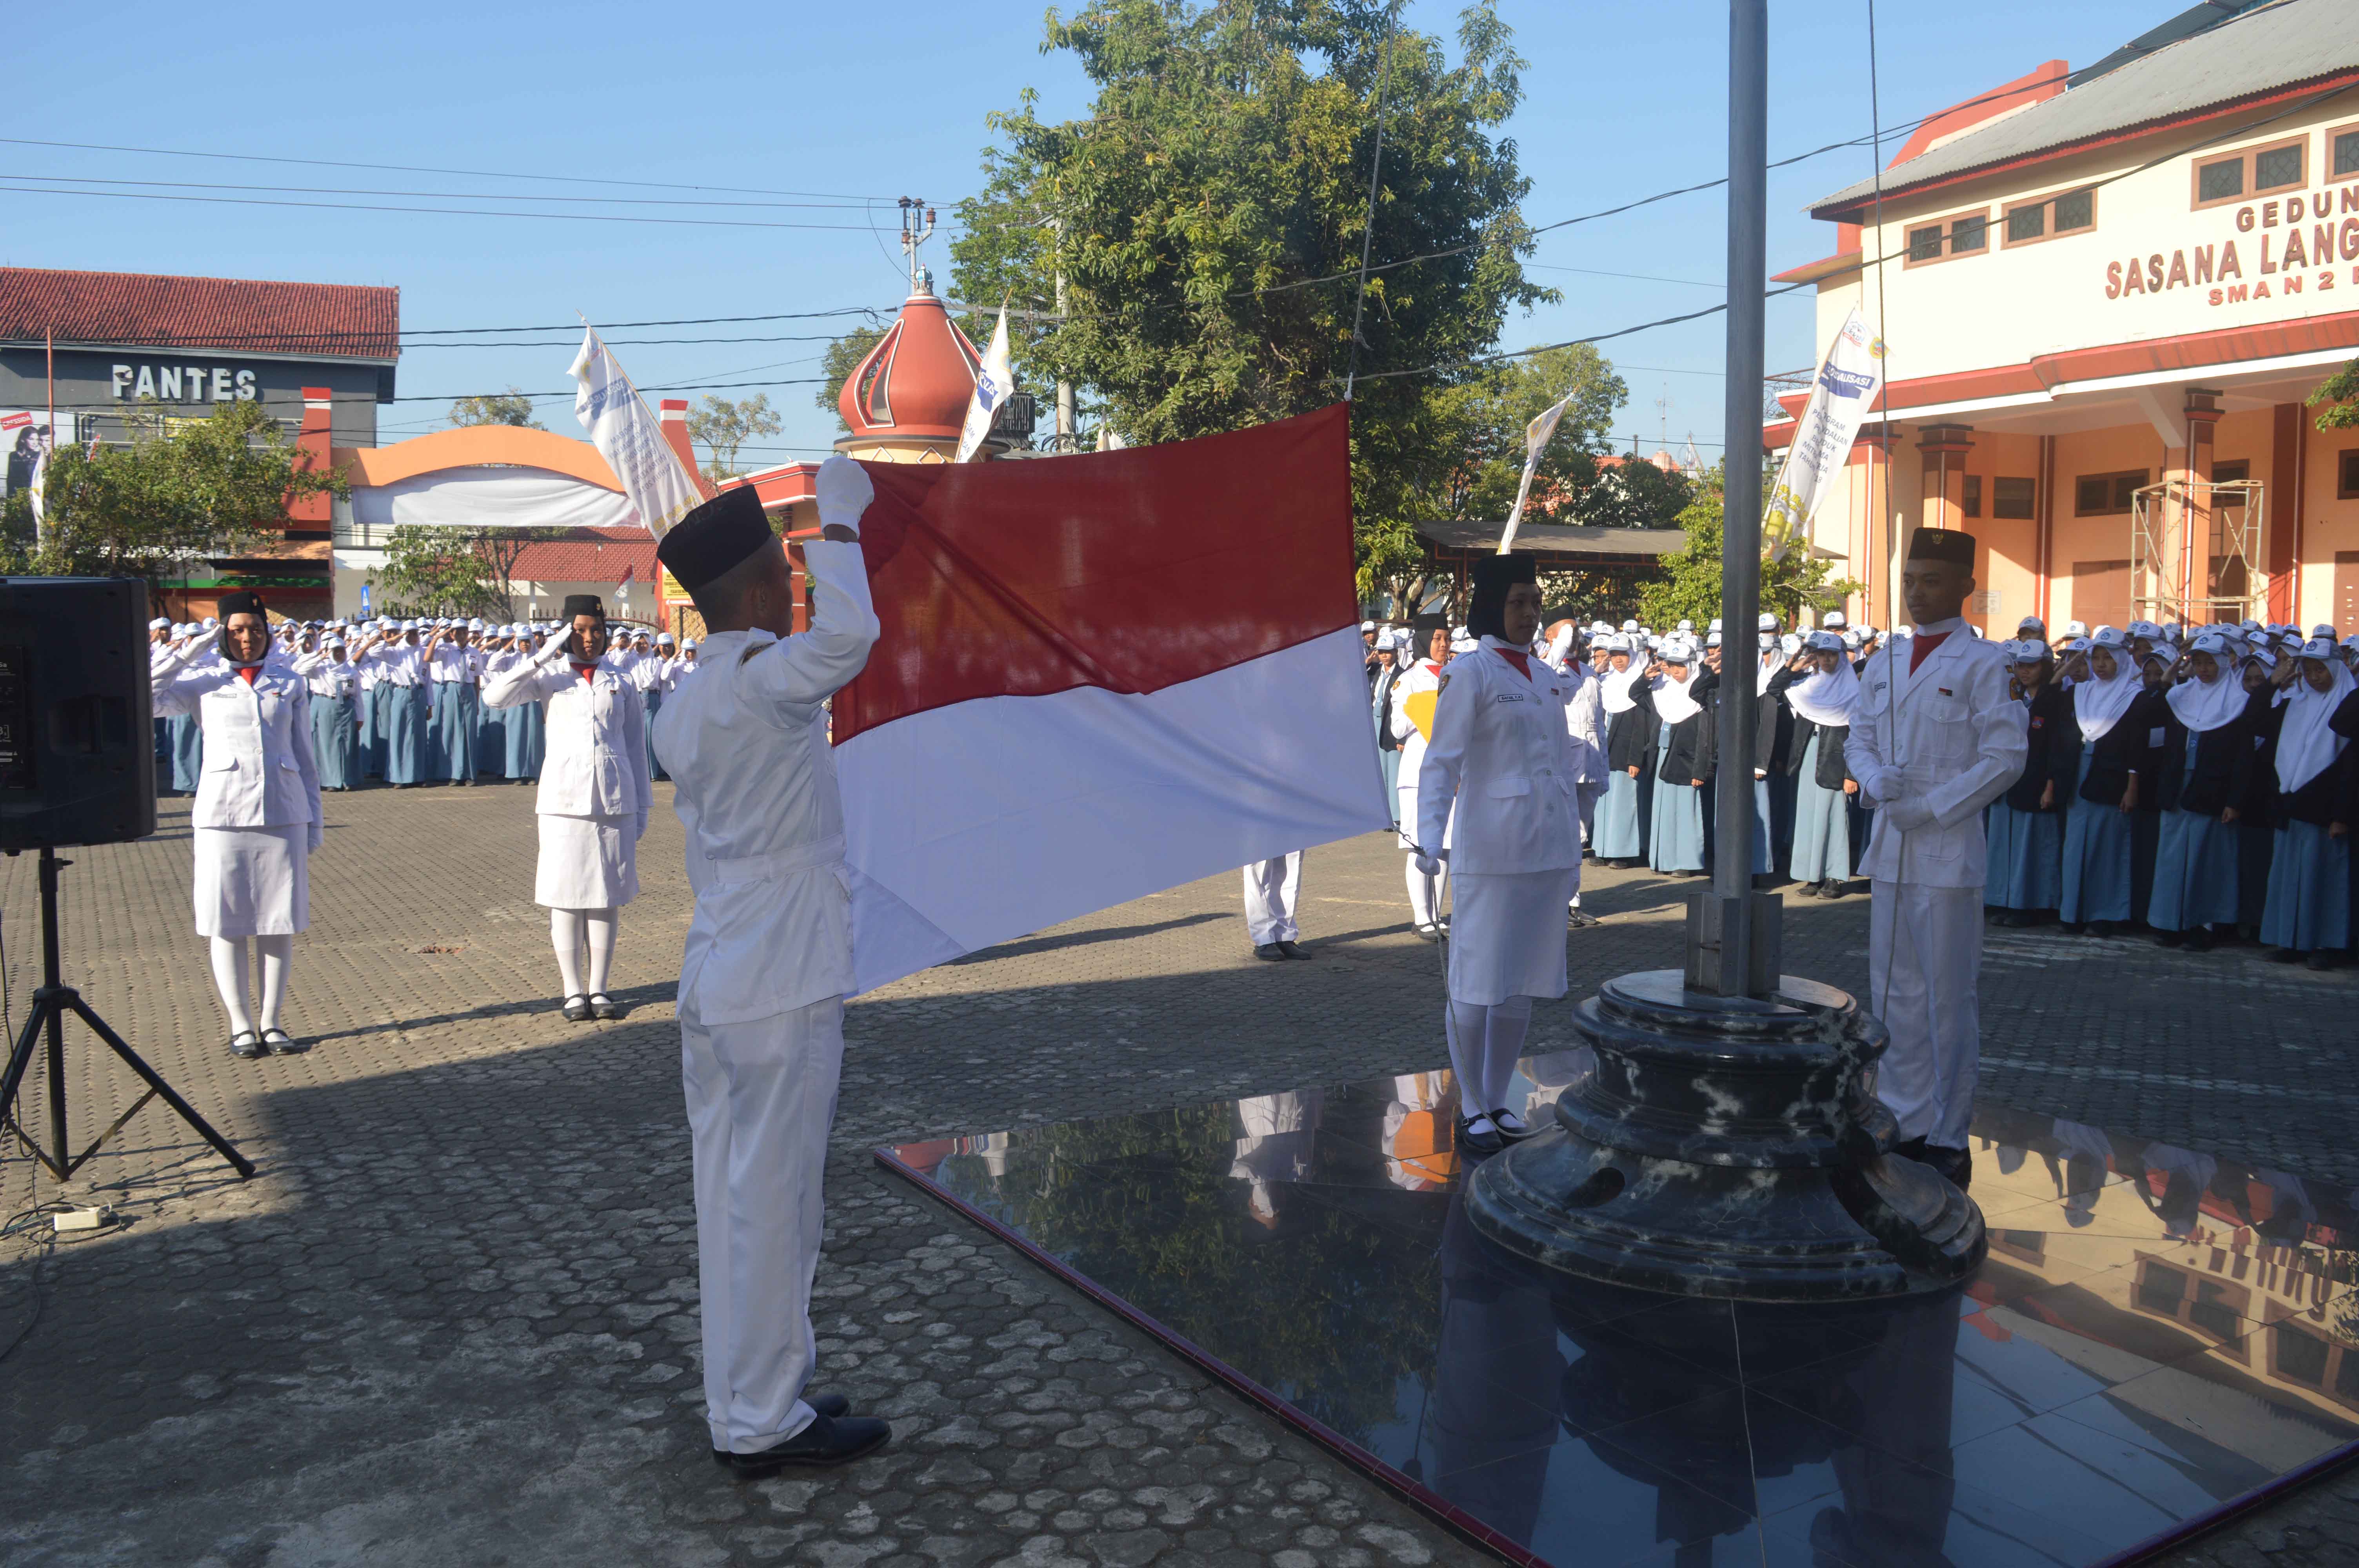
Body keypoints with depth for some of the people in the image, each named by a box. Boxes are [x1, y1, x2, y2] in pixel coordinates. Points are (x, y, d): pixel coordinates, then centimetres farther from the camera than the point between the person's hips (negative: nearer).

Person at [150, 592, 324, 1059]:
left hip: (283, 811, 1)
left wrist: (314, 818, 10)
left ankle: (272, 1023, 12)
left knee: (281, 921, 3)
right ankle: (241, 1026, 10)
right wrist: (186, 654, -6)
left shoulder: (290, 683, 10)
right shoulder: (203, 681, 6)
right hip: (223, 811, -1)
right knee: (227, 923, 2)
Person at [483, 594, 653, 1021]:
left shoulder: (621, 685, 12)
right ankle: (573, 991, 9)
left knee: (608, 897, 4)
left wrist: (641, 808, 11)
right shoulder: (551, 678, 6)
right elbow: (495, 696, -9)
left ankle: (599, 988, 13)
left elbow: (636, 748, 14)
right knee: (566, 896, 1)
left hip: (614, 801, 2)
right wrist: (541, 658, -14)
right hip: (564, 801, -2)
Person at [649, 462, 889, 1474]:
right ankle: (763, 1422, 10)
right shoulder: (759, 682, -15)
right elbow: (848, 637, -34)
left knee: (730, 1200, 13)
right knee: (772, 1203, 0)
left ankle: (747, 1401, 24)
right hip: (782, 987, -9)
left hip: (712, 982, 9)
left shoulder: (678, 714, 13)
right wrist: (838, 521, -22)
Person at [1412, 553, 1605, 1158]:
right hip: (1493, 850, -7)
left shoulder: (1546, 677, 14)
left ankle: (1497, 1101, 24)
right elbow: (1441, 762, -11)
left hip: (1550, 849, 7)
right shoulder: (1471, 673, -7)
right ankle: (1471, 1109, 14)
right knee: (1479, 984, -1)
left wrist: (1573, 853, 20)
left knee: (1524, 983, 12)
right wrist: (1430, 836, -24)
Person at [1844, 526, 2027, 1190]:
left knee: (1948, 997, 0)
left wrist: (1932, 809, -14)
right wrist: (1876, 780, -7)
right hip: (1889, 846, 6)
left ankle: (1947, 1137, 9)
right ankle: (1906, 1121, 21)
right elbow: (1858, 738, 15)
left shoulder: (1983, 663, -5)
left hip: (1949, 849, -6)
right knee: (1894, 990, 10)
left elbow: (2005, 756, -9)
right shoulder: (1883, 662, 13)